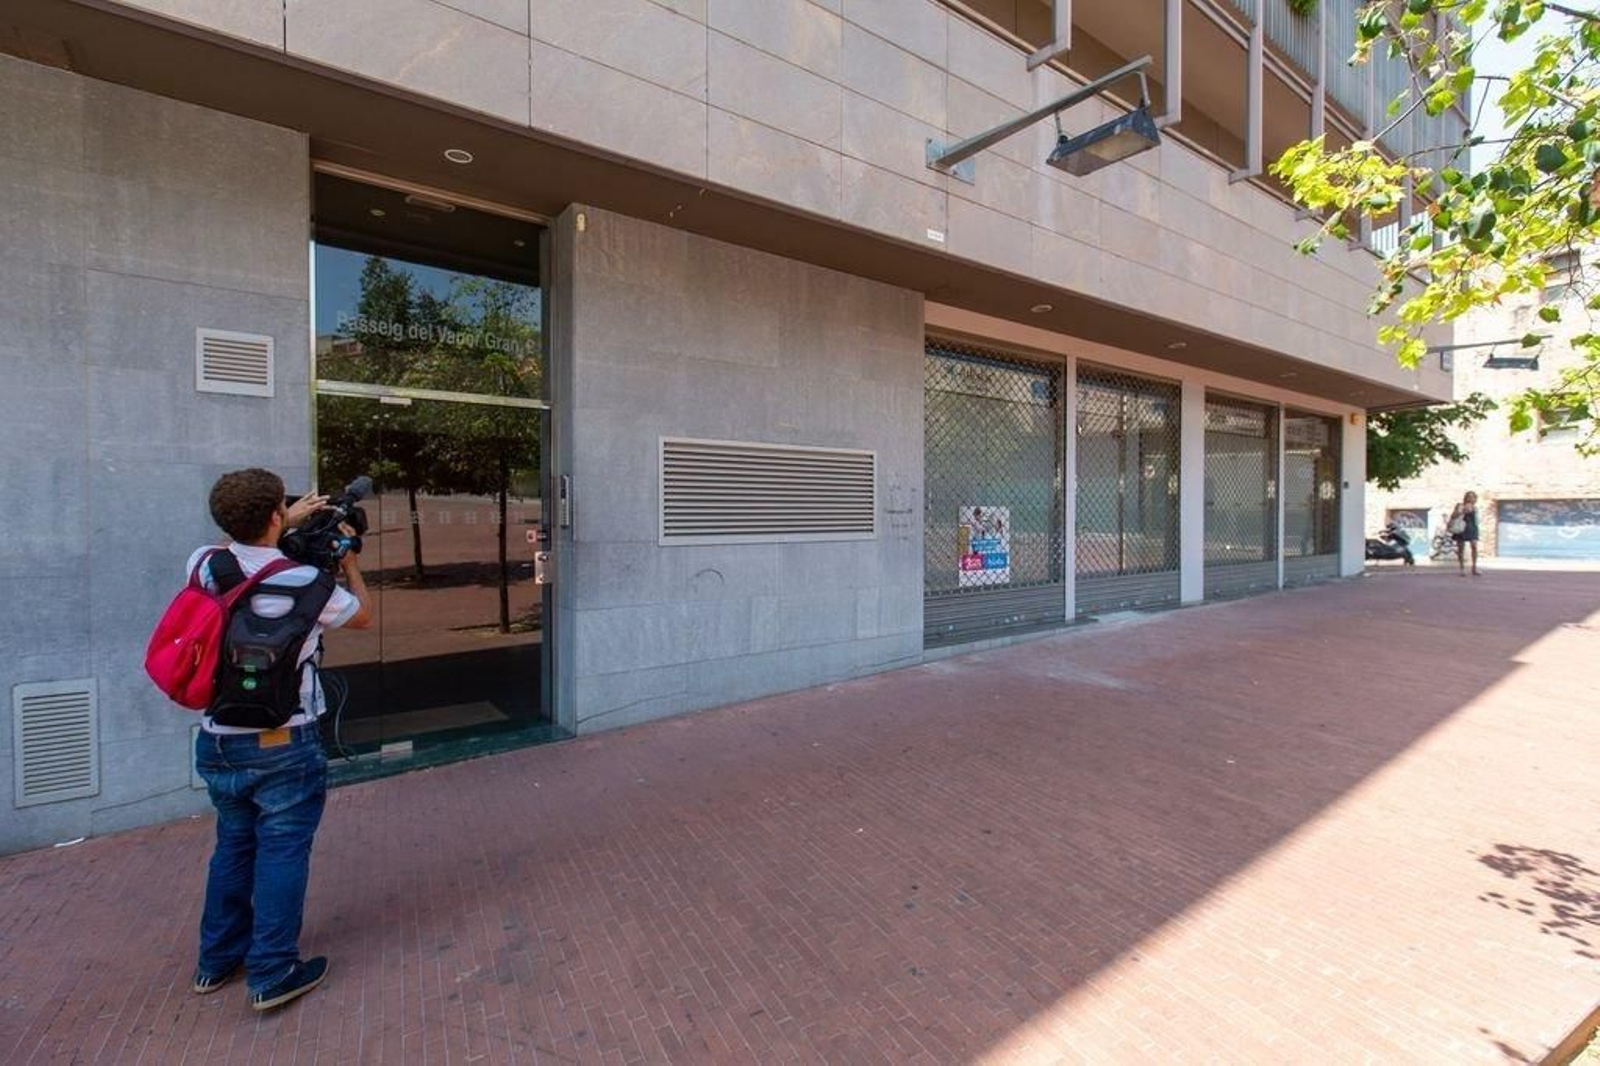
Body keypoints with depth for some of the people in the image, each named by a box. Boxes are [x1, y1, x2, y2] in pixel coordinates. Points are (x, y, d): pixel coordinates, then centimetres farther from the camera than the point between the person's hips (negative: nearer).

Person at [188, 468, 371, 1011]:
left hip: (216, 740, 6)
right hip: (283, 744, -6)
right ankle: (272, 973, 15)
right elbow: (363, 616, 1)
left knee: (233, 846, 21)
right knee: (282, 852, 7)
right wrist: (348, 559, 11)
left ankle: (218, 960, 35)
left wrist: (287, 524, 20)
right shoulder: (304, 582, -19)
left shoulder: (204, 564, -5)